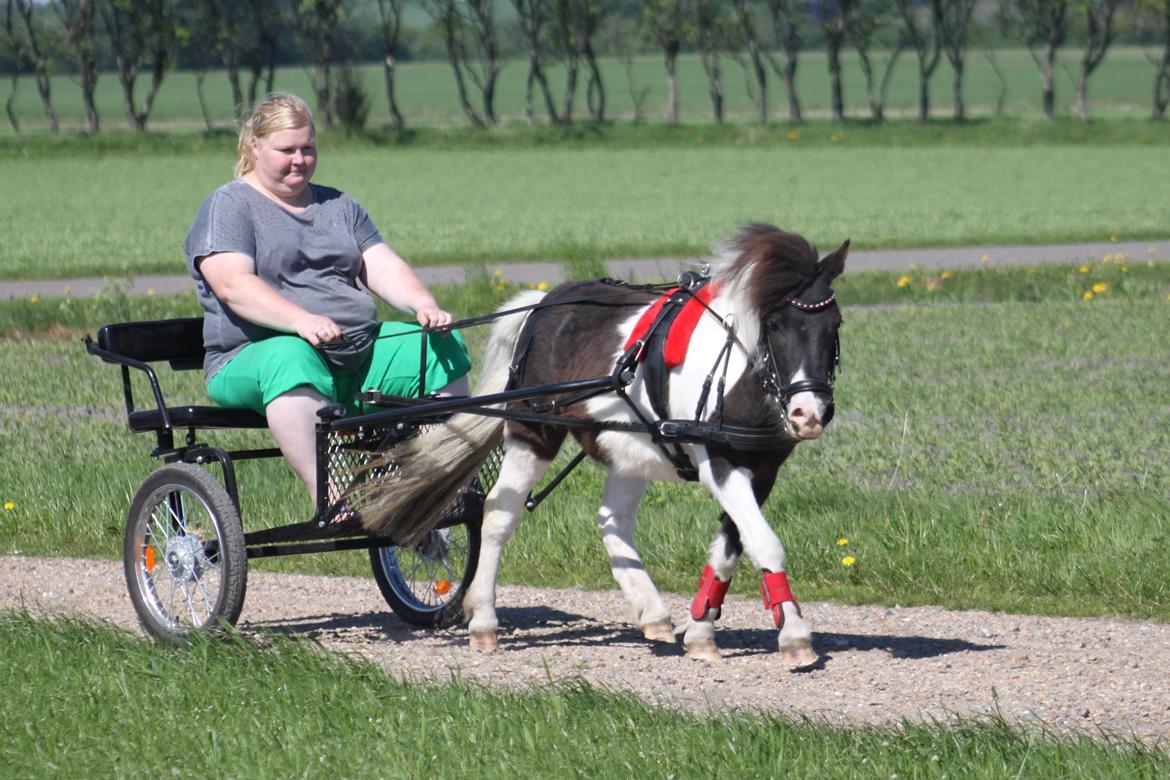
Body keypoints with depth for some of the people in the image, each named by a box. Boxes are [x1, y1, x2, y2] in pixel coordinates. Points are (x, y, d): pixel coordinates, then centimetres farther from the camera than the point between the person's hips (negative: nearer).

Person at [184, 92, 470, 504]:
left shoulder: (338, 206, 23)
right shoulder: (228, 207, 2)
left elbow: (382, 267, 12)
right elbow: (233, 285, -15)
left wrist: (424, 305, -11)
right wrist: (302, 321, -31)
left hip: (357, 354, 6)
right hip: (254, 357, -6)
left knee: (444, 348, -12)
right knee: (292, 359, -40)